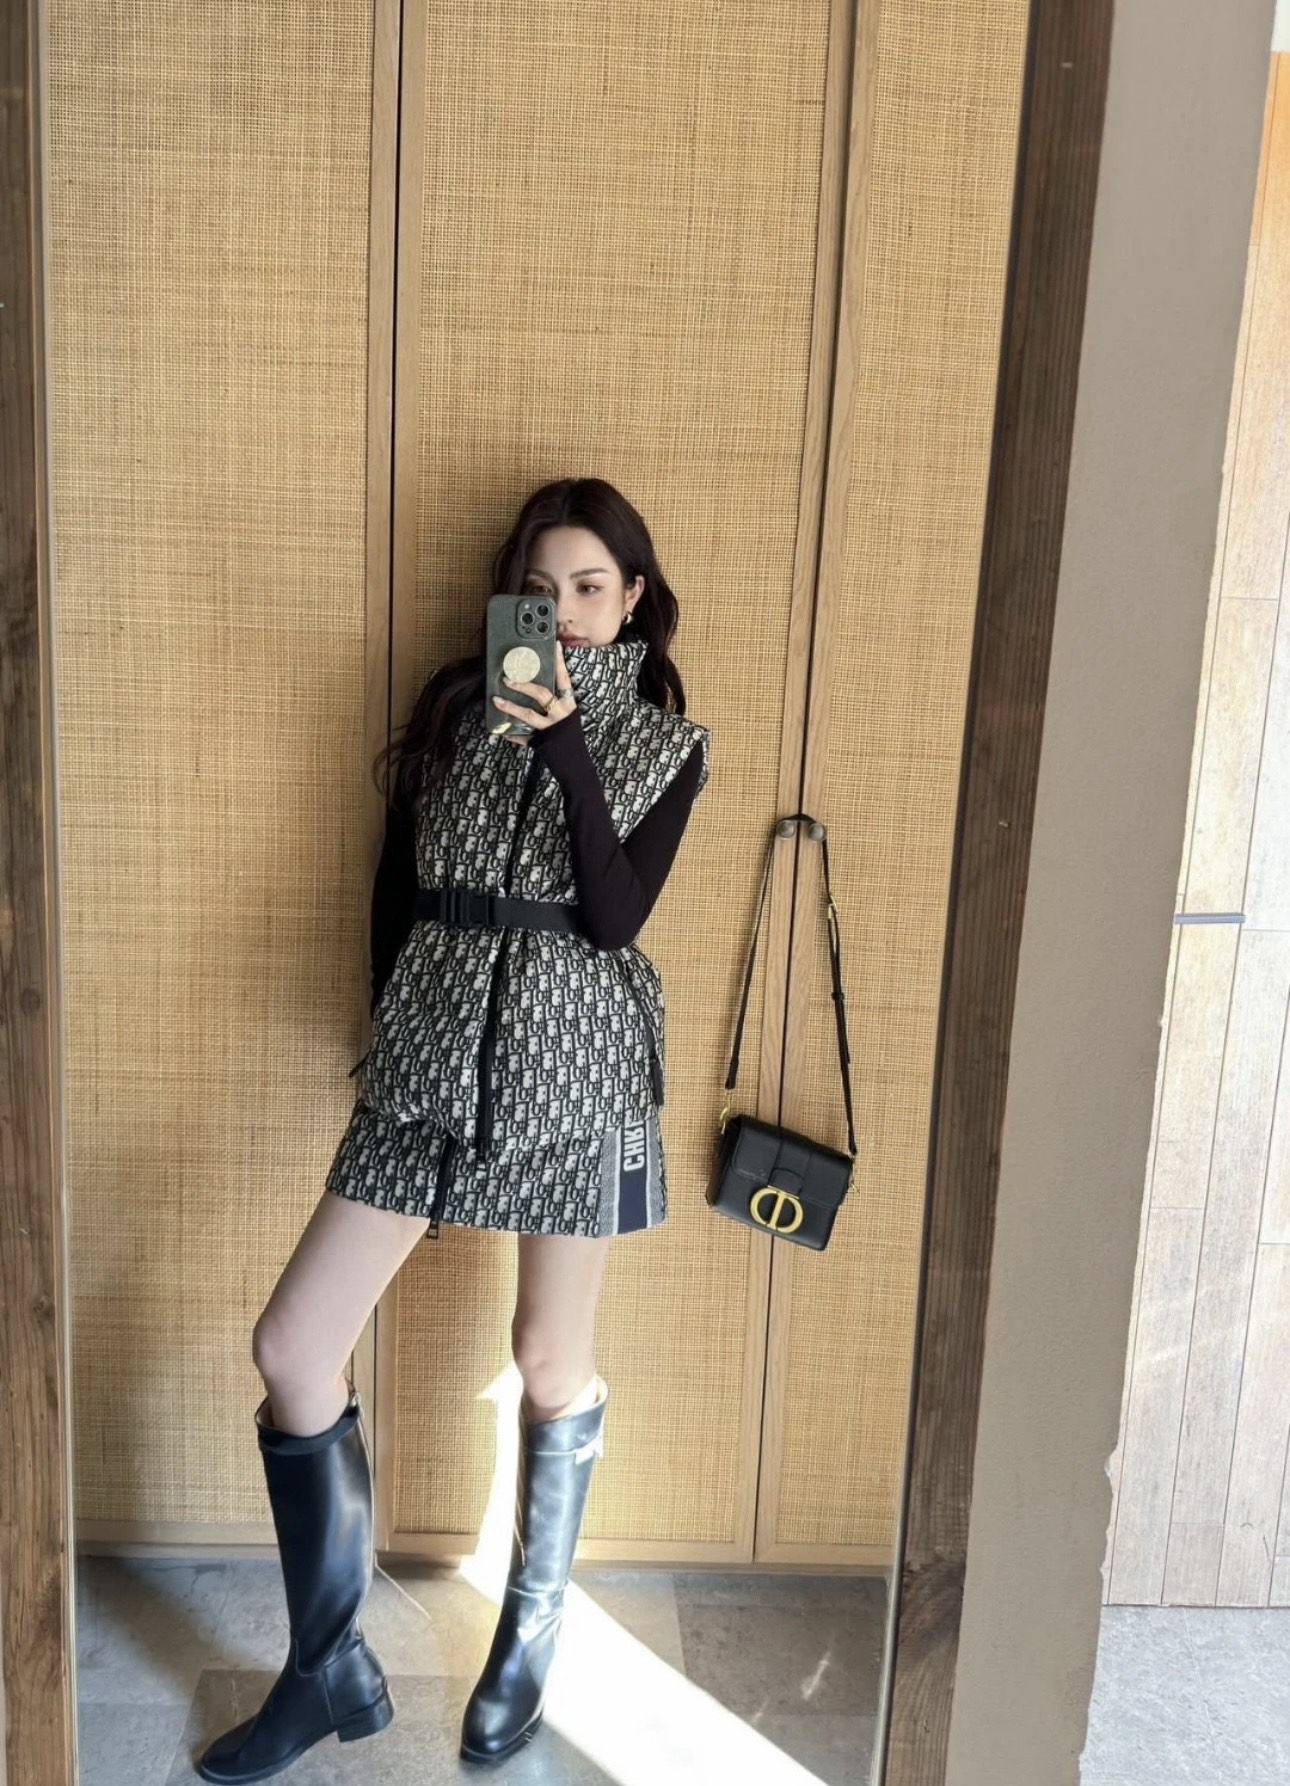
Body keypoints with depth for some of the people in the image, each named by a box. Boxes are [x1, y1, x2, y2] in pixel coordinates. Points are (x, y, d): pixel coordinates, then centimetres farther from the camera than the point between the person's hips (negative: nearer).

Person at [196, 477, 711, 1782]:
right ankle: (329, 1670, 16)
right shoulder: (456, 704, 7)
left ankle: (530, 1641, 34)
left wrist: (565, 743, -20)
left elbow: (614, 916, -13)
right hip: (431, 1061, 3)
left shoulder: (664, 741, 1)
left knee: (551, 1360, 10)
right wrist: (398, 1052, 12)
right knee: (291, 1345, -2)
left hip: (572, 1066, -2)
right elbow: (395, 891, 11)